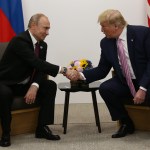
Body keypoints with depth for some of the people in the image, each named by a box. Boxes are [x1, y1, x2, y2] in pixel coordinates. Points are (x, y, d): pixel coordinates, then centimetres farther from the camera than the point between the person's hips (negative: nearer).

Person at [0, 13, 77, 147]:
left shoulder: (42, 45, 2)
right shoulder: (20, 40, -25)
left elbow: (40, 69, -3)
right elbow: (37, 63, -34)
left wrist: (34, 86, -24)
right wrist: (63, 70, -38)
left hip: (25, 84, 8)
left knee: (51, 86, -10)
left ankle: (42, 127, -7)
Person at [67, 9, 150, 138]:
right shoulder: (106, 42, -1)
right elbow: (102, 70, 5)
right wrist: (81, 75, -12)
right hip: (125, 82, 5)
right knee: (105, 88, -20)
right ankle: (127, 124, -1)